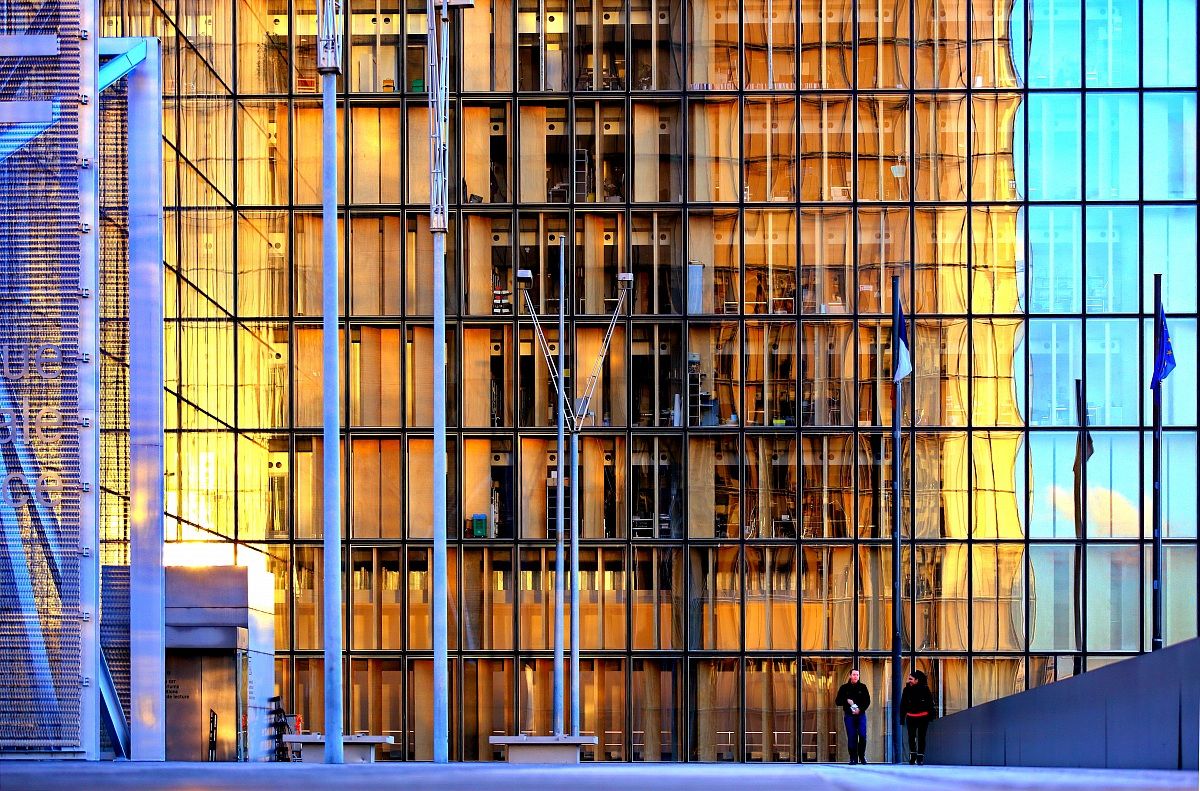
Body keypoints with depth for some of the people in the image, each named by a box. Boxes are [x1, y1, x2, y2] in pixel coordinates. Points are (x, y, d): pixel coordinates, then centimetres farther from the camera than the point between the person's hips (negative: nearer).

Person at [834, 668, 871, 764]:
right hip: (849, 715, 0)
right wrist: (846, 701, -12)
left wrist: (860, 709, -12)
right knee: (851, 737, -2)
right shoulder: (844, 688, 7)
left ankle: (862, 756, 5)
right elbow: (837, 701, 6)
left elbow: (867, 701, 4)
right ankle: (853, 758, 2)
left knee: (863, 736, -9)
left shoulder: (863, 687, 7)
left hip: (860, 714, 0)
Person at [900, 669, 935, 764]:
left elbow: (930, 703, -1)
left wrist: (931, 716, -4)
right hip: (911, 717, 2)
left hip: (922, 717, -2)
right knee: (911, 737, 4)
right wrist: (902, 717, 2)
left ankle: (920, 757, 6)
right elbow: (903, 704, 4)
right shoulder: (907, 690, 1)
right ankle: (912, 755, 16)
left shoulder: (924, 689, -6)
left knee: (921, 738, 2)